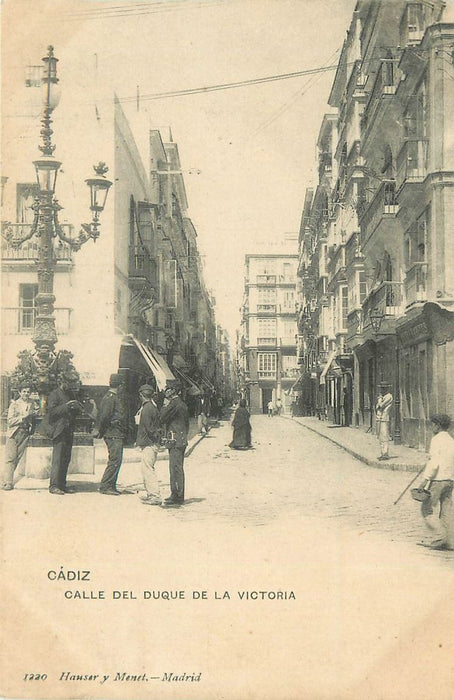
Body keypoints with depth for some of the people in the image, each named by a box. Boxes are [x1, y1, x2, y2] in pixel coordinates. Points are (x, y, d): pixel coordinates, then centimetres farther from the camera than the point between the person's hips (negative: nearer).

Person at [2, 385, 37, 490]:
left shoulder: (31, 404, 10)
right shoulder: (14, 404, -1)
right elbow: (10, 421, -8)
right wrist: (23, 417, -15)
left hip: (25, 434, 4)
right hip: (13, 434, -4)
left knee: (17, 458, 3)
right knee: (10, 458, -7)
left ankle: (7, 481, 11)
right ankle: (8, 482, -8)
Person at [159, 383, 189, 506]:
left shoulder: (174, 403, -12)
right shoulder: (182, 404, 17)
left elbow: (162, 418, -12)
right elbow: (187, 424, 22)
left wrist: (165, 405, 0)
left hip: (175, 440, -10)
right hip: (182, 440, 10)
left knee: (175, 468, -8)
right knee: (178, 468, 13)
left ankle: (176, 496, -7)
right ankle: (179, 496, 18)